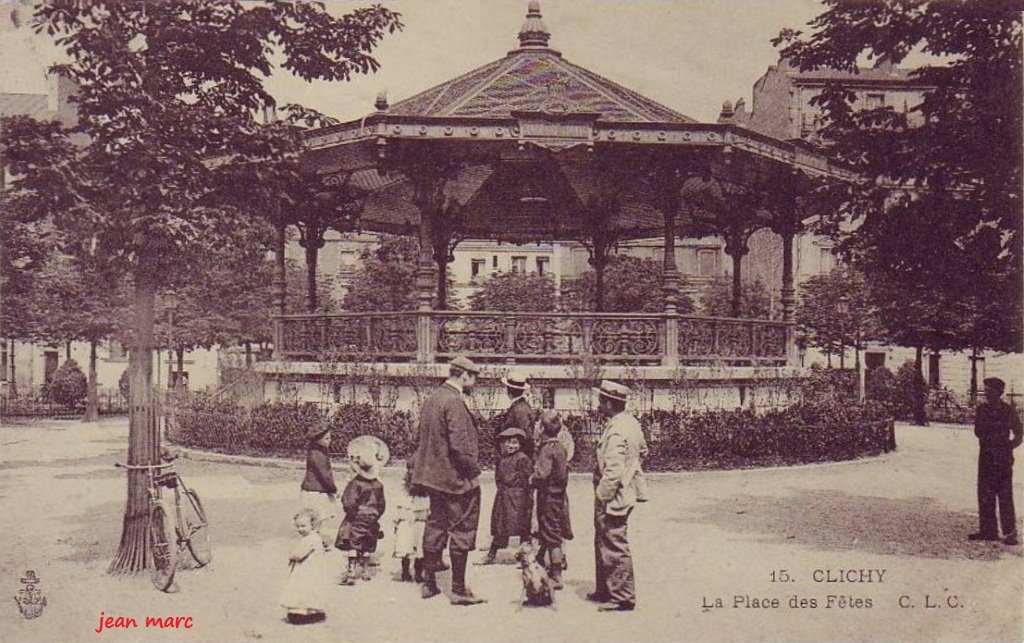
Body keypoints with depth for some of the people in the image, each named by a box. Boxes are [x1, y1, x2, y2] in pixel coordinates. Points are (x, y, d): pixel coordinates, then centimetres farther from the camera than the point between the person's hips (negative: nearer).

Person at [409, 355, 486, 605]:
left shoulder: (431, 399, 9)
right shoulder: (454, 402, -19)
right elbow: (459, 444, -24)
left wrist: (427, 467, 19)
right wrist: (473, 471, -12)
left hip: (434, 475, 9)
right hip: (456, 478, -9)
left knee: (436, 526, 17)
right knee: (461, 531, 0)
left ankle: (428, 582, 25)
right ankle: (459, 590, 6)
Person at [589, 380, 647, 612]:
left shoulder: (616, 432, -23)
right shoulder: (631, 422, 7)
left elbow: (613, 472, -27)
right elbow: (642, 450, 23)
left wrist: (602, 496, -19)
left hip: (612, 499, -10)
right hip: (623, 494, 10)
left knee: (614, 549, -1)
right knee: (603, 545, 20)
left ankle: (623, 598, 8)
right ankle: (605, 591, 30)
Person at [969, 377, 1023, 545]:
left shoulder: (1008, 410, -1)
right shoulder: (982, 409, 8)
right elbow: (978, 432, 5)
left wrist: (1007, 447, -6)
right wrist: (996, 426, -7)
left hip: (1003, 458, -4)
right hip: (985, 457, 4)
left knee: (1005, 496, -6)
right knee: (985, 495, 6)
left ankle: (1010, 533, -2)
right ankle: (988, 530, 14)